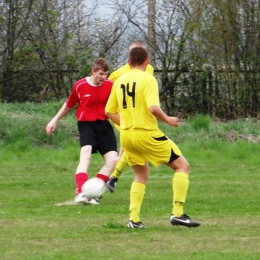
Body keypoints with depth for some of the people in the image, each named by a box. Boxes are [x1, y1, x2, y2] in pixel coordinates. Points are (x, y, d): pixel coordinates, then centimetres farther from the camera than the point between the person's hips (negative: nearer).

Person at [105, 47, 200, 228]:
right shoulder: (147, 79, -10)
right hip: (147, 134, -7)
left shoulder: (120, 81, 8)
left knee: (141, 176, 24)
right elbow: (153, 108, -23)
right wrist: (168, 120, -7)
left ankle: (134, 219, 11)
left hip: (126, 136, 7)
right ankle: (178, 214, -5)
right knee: (182, 166, 4)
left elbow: (109, 112, 11)